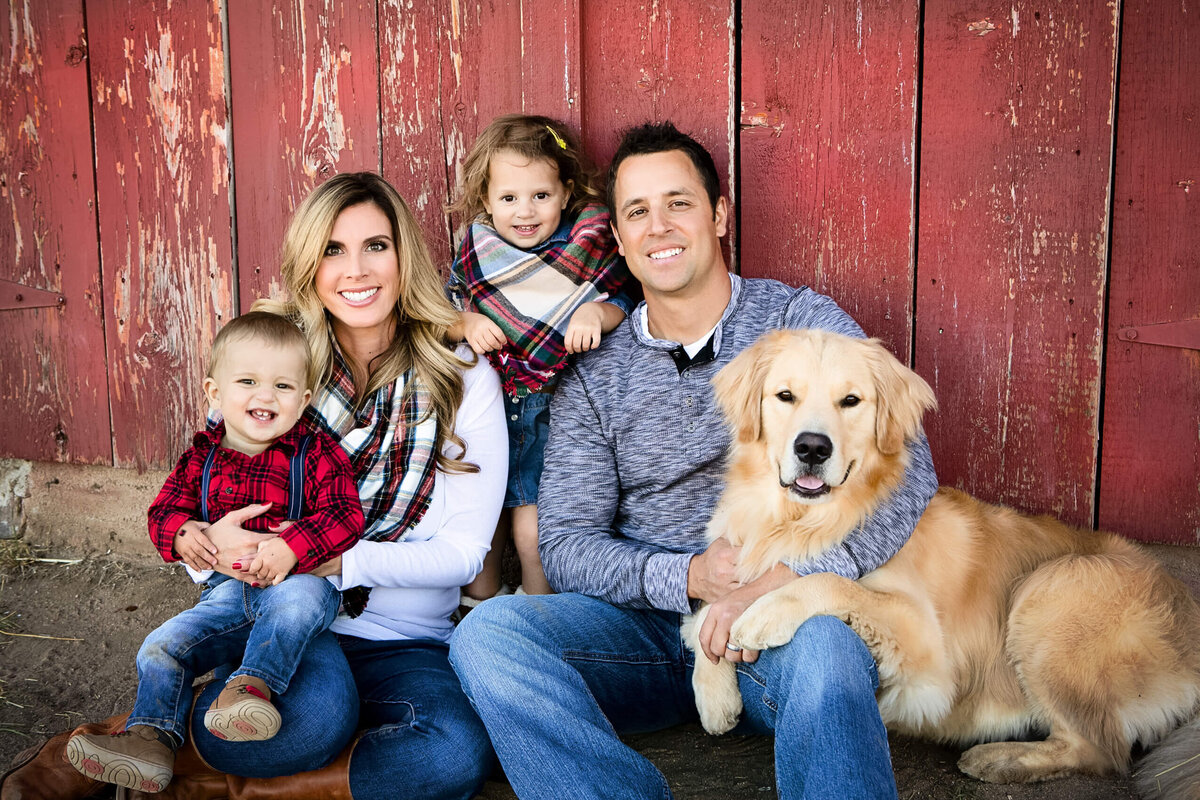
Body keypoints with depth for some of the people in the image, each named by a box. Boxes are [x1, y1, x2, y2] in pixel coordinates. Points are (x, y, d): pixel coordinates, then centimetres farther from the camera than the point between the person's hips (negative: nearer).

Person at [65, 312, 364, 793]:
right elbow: (164, 509, 15)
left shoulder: (315, 454, -1)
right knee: (161, 647, -10)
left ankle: (252, 683, -40)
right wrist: (181, 535, -11)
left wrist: (292, 547, -29)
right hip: (226, 594, 5)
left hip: (298, 582, -5)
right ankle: (151, 739, -4)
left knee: (297, 597, -39)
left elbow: (344, 513, -11)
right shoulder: (201, 458, 11)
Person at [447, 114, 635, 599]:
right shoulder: (476, 249, 0)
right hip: (486, 393, 4)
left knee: (530, 512, -2)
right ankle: (480, 594, 39)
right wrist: (467, 323, -11)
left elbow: (624, 303, -7)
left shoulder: (589, 241, -8)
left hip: (554, 401, -3)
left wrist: (597, 311, -27)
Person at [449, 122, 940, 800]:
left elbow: (905, 471, -7)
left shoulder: (802, 320, 4)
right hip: (646, 620, 3)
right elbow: (566, 545, 4)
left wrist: (783, 578, -21)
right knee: (489, 633, -24)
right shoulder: (594, 374, 10)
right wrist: (688, 577, -15)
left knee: (824, 650, -38)